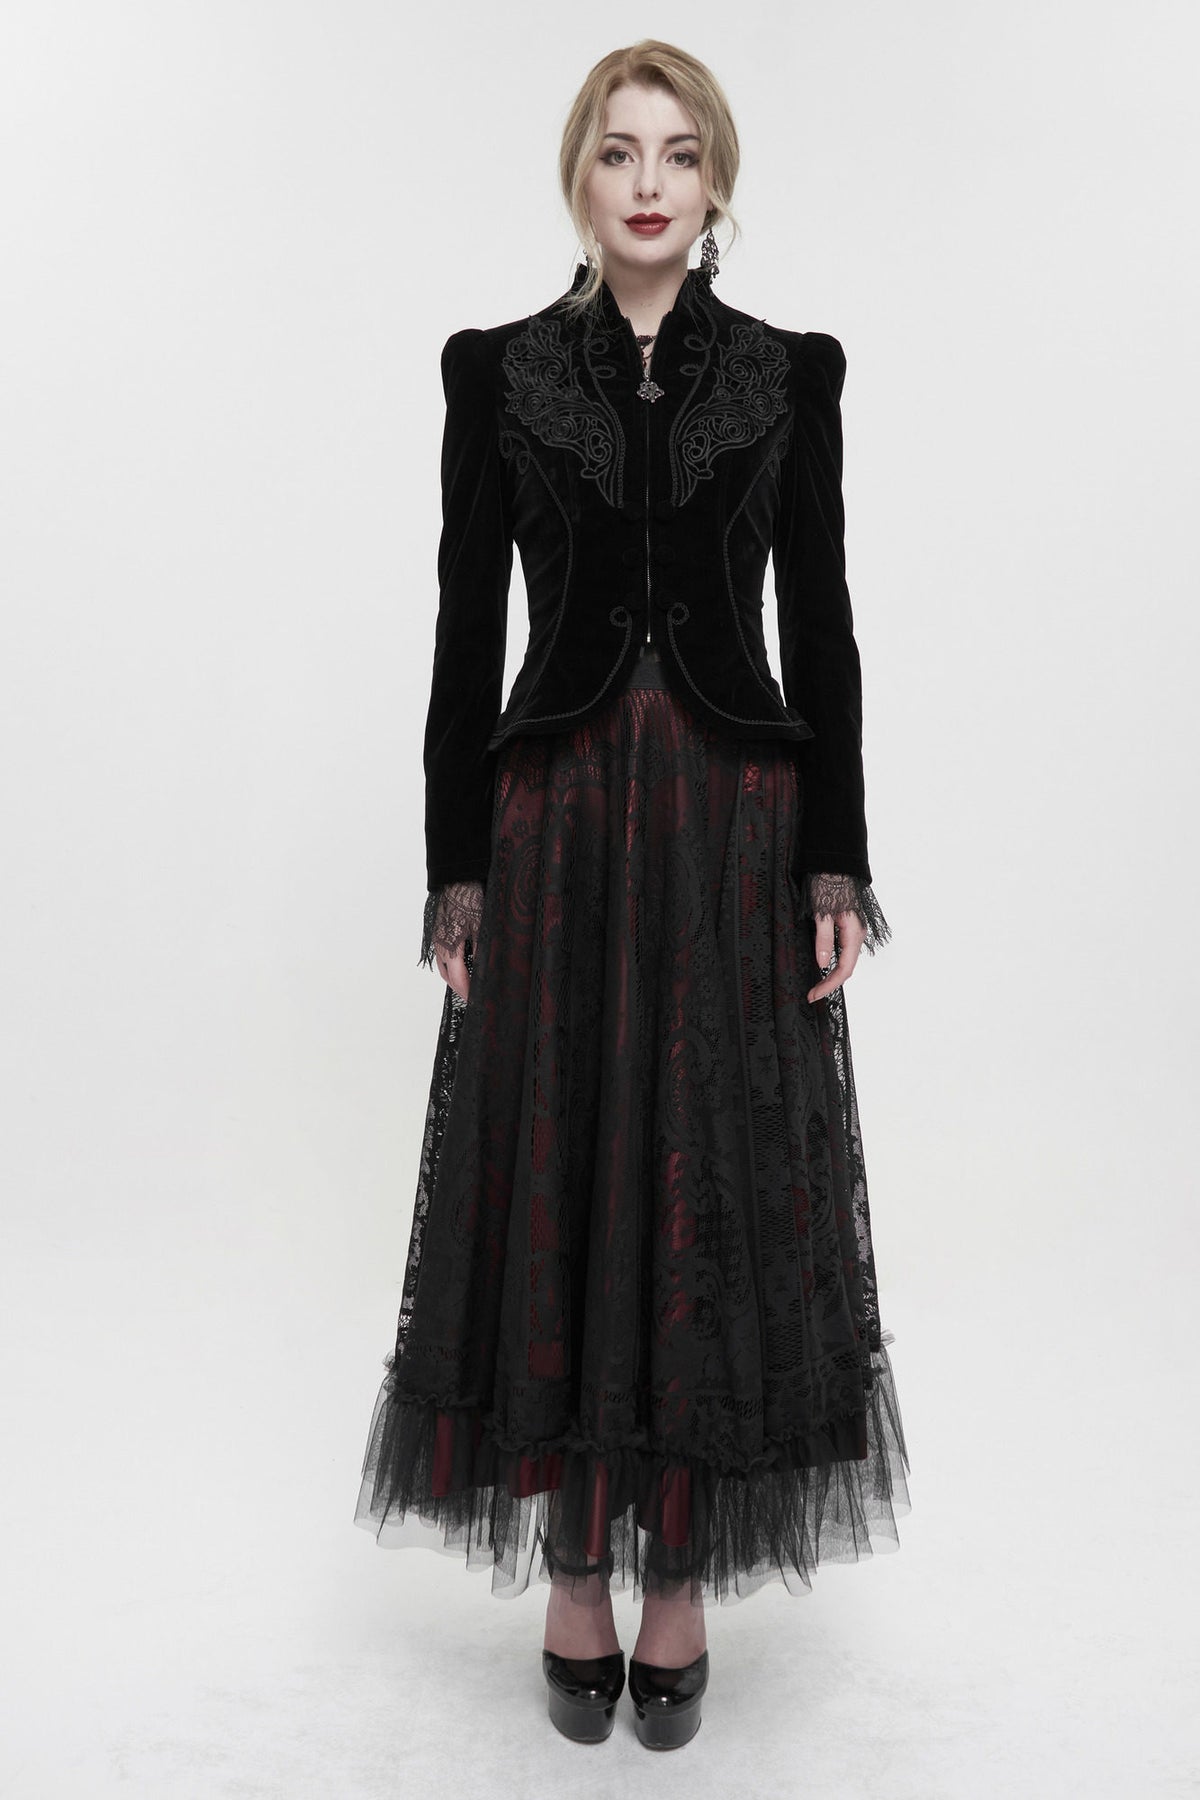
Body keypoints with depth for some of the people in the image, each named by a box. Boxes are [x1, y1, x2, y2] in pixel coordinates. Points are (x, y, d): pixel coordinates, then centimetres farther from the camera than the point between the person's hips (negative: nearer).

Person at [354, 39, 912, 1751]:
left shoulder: (789, 373, 7)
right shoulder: (496, 370, 6)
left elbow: (820, 626, 5)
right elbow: (466, 633, 3)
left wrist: (838, 865, -2)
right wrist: (457, 873, -2)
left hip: (738, 825, 1)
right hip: (556, 822, 0)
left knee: (721, 1195, 4)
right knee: (556, 1192, 4)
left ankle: (682, 1577, 23)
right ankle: (573, 1567, 25)